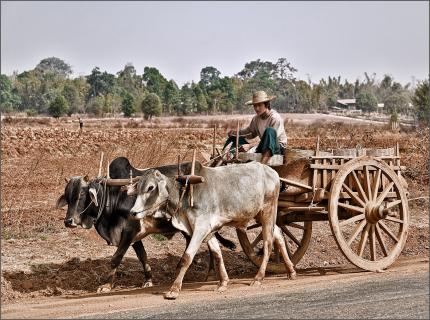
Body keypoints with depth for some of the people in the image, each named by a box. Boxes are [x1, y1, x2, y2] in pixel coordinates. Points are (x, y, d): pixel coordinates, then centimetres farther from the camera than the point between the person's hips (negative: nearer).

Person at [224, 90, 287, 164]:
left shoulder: (275, 118, -16)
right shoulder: (256, 118, 4)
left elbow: (271, 139, -23)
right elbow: (251, 133, 20)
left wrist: (250, 145, -30)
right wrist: (236, 132, 0)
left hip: (278, 148, -7)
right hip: (262, 148, 7)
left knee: (269, 130, -37)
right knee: (234, 137, 3)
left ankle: (262, 164, -55)